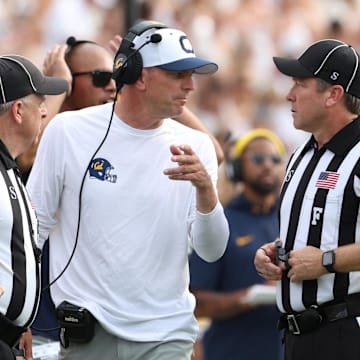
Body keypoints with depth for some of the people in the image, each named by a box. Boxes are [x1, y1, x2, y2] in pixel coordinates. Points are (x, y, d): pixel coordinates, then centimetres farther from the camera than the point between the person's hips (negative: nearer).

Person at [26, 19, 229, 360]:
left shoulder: (195, 146, 2)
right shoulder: (68, 131, -3)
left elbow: (212, 251, -1)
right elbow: (35, 226, 4)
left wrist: (205, 189, -19)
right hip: (85, 332, -1)